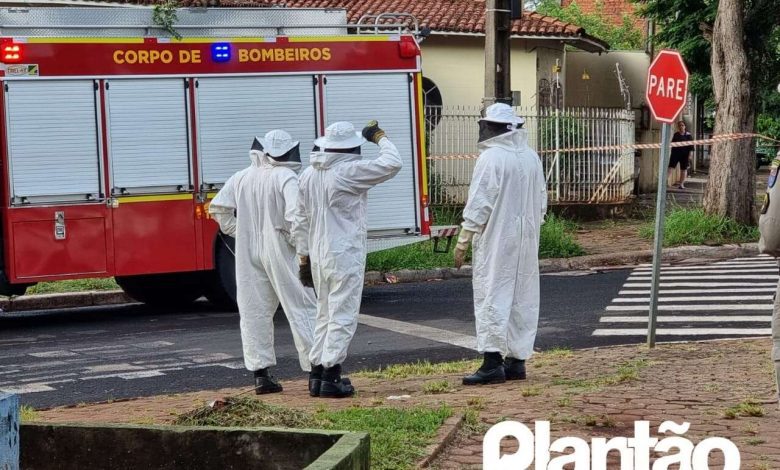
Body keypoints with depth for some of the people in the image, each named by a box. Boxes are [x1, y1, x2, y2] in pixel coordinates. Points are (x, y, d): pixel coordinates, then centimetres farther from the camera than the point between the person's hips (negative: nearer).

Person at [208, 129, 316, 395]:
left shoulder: (242, 178, 6)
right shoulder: (287, 177, -11)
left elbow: (218, 208, 7)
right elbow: (295, 214, -23)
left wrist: (239, 233, 11)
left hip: (248, 253, 5)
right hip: (280, 253, -5)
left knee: (254, 312, 10)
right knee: (301, 309, 1)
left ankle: (260, 374, 9)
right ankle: (317, 369, -1)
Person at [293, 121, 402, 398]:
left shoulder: (309, 175, 7)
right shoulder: (349, 171, -15)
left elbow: (300, 221, 10)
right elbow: (391, 164, -14)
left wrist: (304, 258, 16)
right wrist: (380, 138, 2)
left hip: (318, 256, 7)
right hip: (345, 256, -7)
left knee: (325, 314, 16)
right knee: (343, 316, -3)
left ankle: (317, 374, 17)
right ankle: (331, 378, -5)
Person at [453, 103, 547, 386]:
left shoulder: (490, 158, -13)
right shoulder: (532, 158, 9)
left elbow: (478, 205, -15)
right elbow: (541, 202, 15)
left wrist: (463, 241, -10)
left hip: (496, 240, -7)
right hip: (526, 241, 7)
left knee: (491, 297, -6)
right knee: (523, 298, 10)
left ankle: (492, 361, -11)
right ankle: (517, 360, 14)